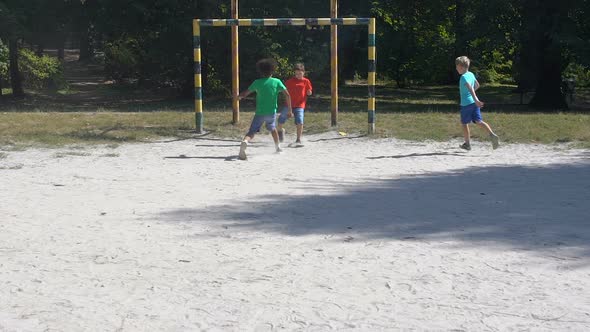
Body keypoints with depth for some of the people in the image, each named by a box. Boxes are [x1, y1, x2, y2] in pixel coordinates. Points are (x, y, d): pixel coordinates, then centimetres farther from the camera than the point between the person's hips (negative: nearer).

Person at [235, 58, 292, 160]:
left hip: (259, 113, -1)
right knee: (272, 128, 30)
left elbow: (246, 93, 5)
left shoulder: (257, 82, 1)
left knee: (252, 132, -5)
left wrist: (238, 96, 26)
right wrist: (289, 110, 4)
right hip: (272, 112, 1)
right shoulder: (277, 82, 1)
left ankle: (244, 142, -36)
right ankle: (278, 147, 39)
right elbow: (287, 95, -3)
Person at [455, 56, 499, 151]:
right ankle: (492, 135, -20)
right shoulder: (471, 74, 12)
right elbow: (477, 85, 26)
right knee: (479, 121, 1)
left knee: (464, 123, 8)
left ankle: (467, 144, 17)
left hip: (466, 103, -7)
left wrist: (476, 99, -37)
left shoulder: (463, 77, -14)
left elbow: (470, 88, -28)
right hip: (474, 102, 7)